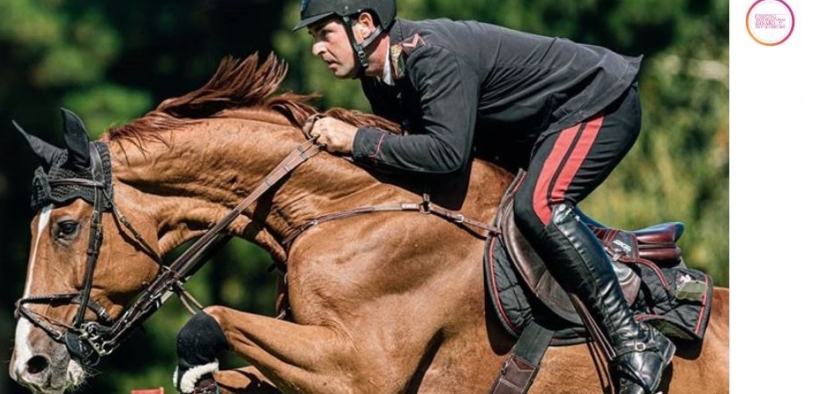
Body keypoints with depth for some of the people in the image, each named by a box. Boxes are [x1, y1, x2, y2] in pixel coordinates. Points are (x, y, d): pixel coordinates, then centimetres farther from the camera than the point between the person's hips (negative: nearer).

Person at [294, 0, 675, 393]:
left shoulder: (431, 55, -31)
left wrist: (357, 140, -33)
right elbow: (404, 150, 7)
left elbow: (447, 152, -39)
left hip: (601, 102, -11)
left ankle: (634, 342, -26)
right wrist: (334, 137, -10)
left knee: (538, 205, -30)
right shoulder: (378, 77, 0)